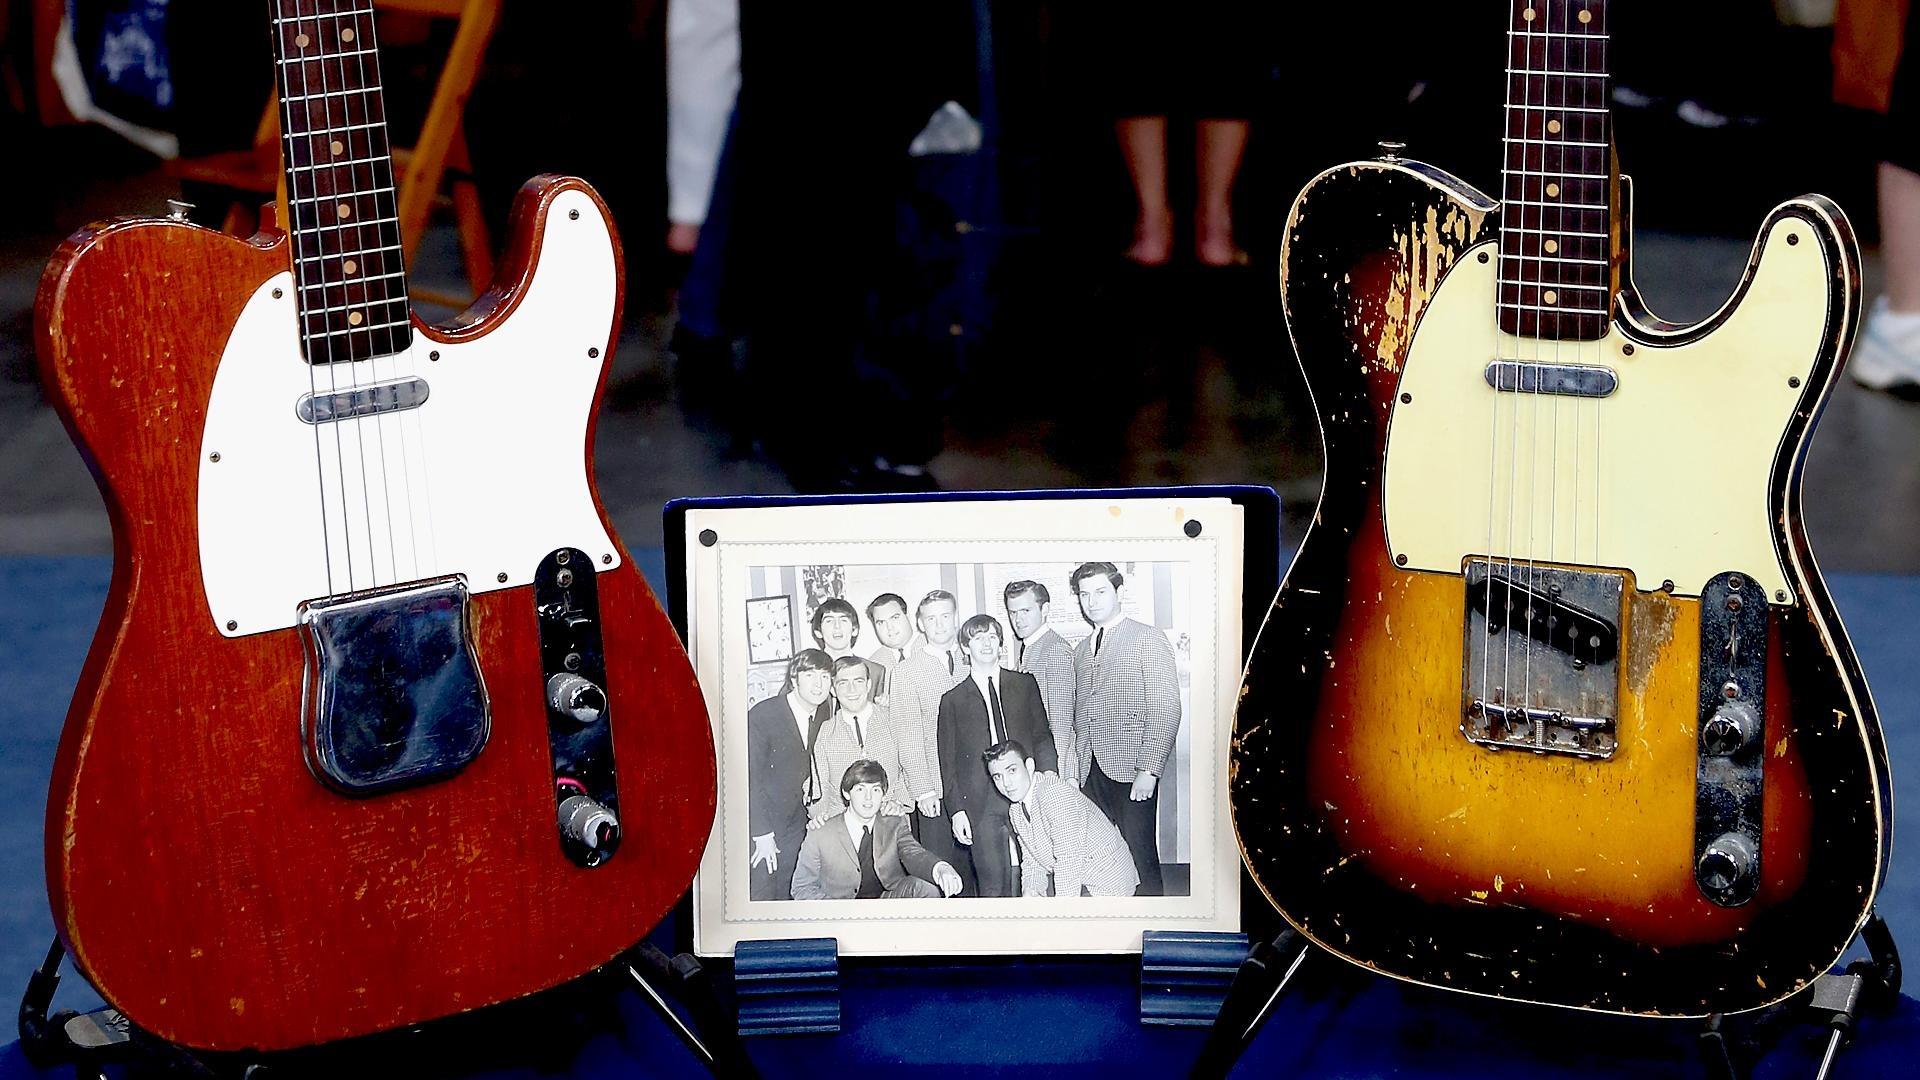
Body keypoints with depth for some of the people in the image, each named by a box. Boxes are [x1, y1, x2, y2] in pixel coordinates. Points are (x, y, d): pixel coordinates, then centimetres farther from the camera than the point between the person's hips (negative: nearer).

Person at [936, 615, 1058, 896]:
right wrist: (956, 810, -1)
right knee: (992, 885, -6)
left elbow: (1042, 738, 11)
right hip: (982, 807, -1)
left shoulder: (1025, 685, 13)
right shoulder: (953, 700, 11)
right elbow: (948, 760, 9)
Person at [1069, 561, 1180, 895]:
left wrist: (1149, 771, -15)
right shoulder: (1081, 650, 19)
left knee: (1140, 859, -7)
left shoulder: (1147, 639, 0)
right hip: (1090, 772, 6)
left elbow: (1166, 709, -7)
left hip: (1131, 773, -5)